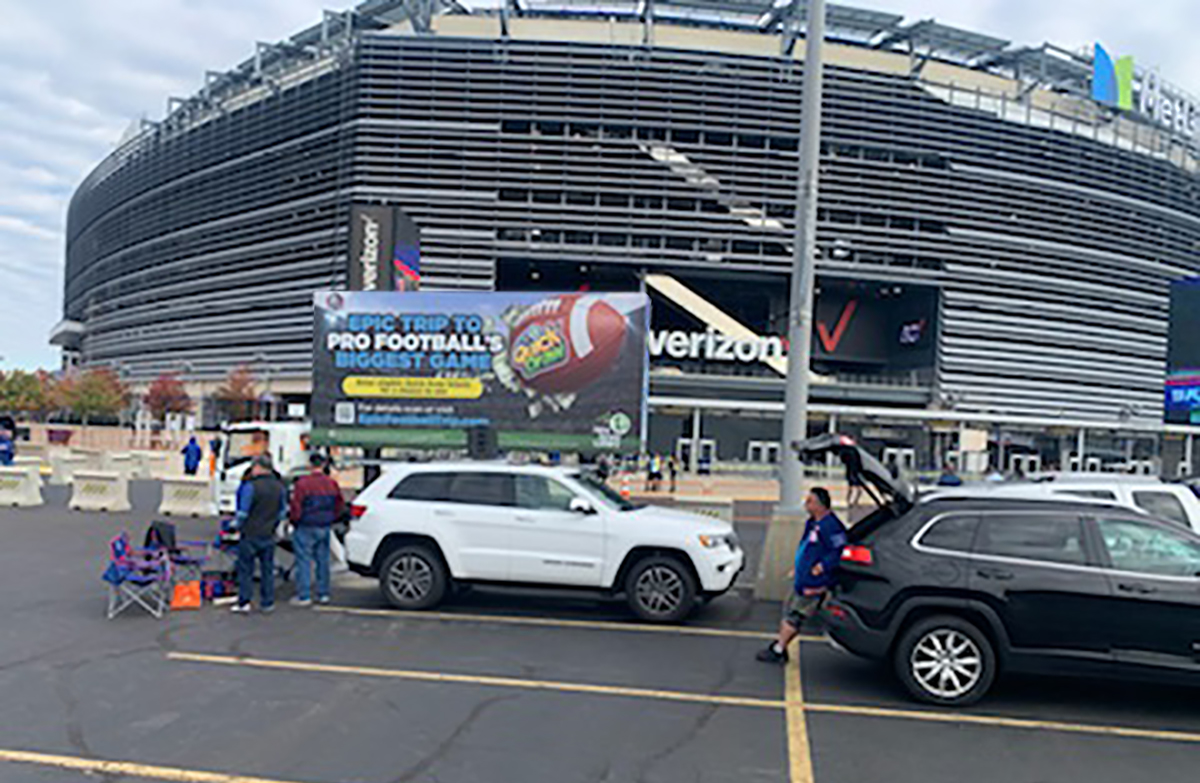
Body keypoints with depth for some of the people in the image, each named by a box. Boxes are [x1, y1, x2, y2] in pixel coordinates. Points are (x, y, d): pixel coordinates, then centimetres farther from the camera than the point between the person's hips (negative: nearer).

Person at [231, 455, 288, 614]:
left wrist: (237, 525, 5)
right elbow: (282, 512, 11)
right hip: (269, 535, 5)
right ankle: (268, 603, 14)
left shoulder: (251, 486, -15)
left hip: (250, 535, -5)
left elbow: (243, 512, -12)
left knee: (245, 568, 4)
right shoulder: (280, 487, 4)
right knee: (268, 569, 10)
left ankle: (244, 602, 6)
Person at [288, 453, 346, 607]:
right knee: (323, 561, 13)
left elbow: (296, 506, -13)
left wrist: (295, 521, 4)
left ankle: (304, 596, 2)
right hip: (325, 528, 5)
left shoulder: (303, 483, -14)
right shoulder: (332, 483, 3)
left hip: (306, 528, -5)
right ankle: (323, 594, 18)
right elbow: (340, 506, 9)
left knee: (304, 562, 1)